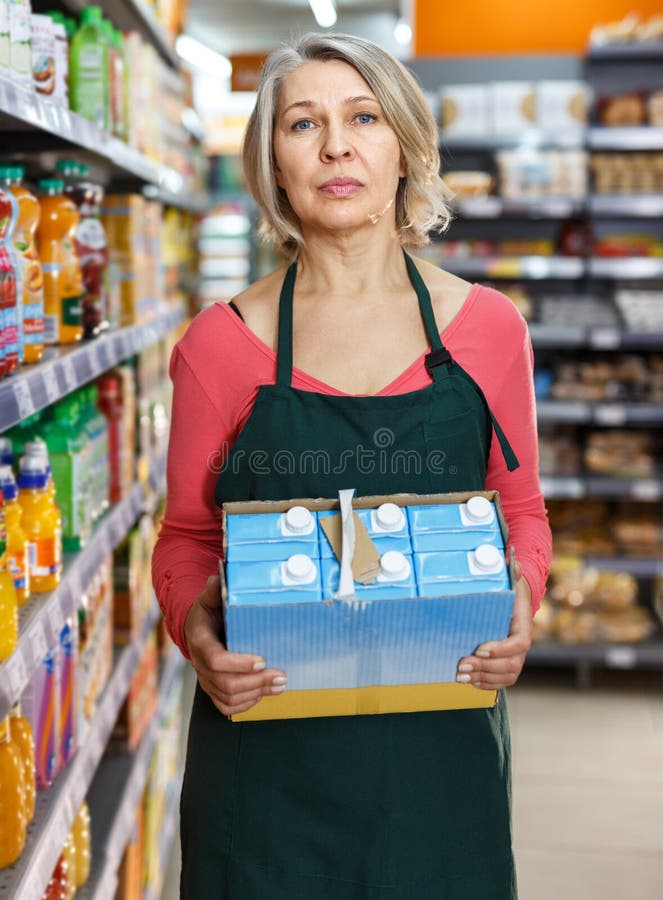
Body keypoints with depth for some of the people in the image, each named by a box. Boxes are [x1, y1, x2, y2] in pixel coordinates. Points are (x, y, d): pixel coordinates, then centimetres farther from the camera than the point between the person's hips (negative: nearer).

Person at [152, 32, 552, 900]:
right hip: (267, 749, -1)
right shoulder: (222, 342, -4)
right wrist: (196, 625, -16)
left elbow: (521, 511, 10)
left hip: (442, 736, 2)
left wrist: (520, 599, -10)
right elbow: (186, 536, 4)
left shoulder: (485, 326, 0)